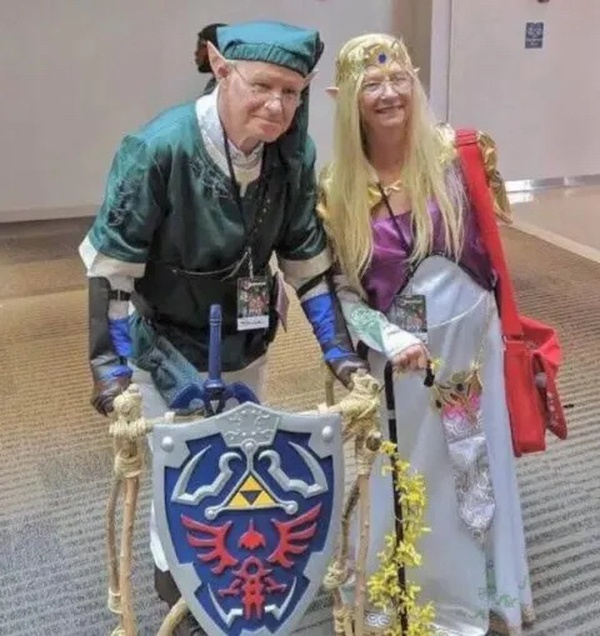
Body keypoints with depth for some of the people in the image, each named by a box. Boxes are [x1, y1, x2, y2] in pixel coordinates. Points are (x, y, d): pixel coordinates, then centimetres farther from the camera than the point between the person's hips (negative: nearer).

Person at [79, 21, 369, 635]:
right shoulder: (158, 148, -29)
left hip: (247, 338, 5)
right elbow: (111, 263, -23)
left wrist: (338, 348, -7)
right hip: (164, 340, -4)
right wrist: (110, 363, -24)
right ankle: (175, 573, 35)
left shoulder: (293, 154, -15)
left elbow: (306, 257, -5)